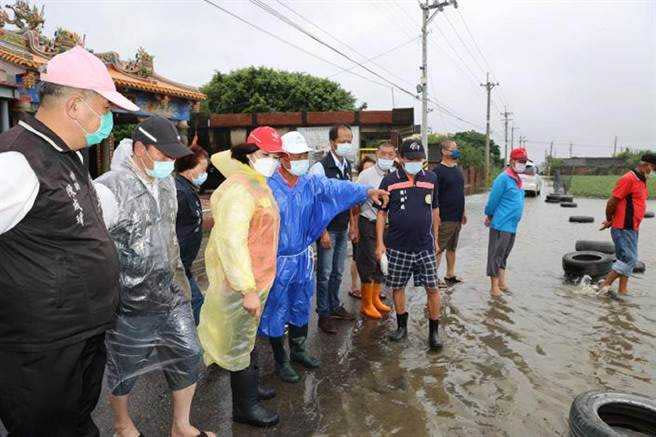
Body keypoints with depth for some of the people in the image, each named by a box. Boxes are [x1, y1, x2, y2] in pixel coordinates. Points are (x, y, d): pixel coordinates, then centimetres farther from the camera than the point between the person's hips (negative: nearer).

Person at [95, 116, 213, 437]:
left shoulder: (167, 183, 5)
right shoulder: (109, 188, -20)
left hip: (172, 296, 7)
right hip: (130, 305, -7)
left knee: (188, 357, 14)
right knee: (124, 371, 15)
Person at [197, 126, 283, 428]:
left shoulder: (257, 183, 6)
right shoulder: (241, 188, -22)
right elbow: (231, 241, -28)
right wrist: (247, 289, -28)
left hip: (256, 277, 9)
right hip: (241, 282, -9)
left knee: (247, 337, 22)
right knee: (240, 342, 6)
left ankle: (249, 388, 40)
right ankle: (244, 407, 23)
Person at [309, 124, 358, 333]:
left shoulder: (347, 166, 8)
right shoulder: (320, 167, -15)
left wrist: (351, 225, 11)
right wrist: (323, 232, -18)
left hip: (343, 229, 7)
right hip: (327, 229, -7)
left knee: (338, 272, 17)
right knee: (325, 273, 3)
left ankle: (334, 306, 32)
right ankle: (324, 314, 16)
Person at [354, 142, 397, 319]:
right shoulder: (366, 175, -8)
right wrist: (355, 227, -8)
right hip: (369, 224, -4)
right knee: (368, 264, 1)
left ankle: (375, 299, 33)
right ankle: (366, 304, 17)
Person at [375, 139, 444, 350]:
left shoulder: (431, 178, 4)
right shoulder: (390, 181, -3)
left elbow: (434, 210, 14)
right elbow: (381, 213, 0)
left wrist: (435, 238, 14)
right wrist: (380, 243, -5)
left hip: (425, 246, 1)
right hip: (397, 246, -1)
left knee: (432, 288, 2)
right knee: (397, 287, 10)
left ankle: (434, 331, 18)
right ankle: (402, 326, 29)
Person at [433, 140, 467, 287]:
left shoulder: (457, 169, 14)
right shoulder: (438, 171, -12)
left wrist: (463, 212, 20)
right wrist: (436, 217, -20)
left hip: (457, 218, 8)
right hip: (444, 218, -8)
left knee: (452, 248, 16)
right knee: (438, 249, -3)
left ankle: (450, 276, 26)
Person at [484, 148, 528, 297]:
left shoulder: (517, 179, 13)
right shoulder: (504, 178, -15)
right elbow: (493, 200, -13)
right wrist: (490, 216, -1)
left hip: (512, 226, 9)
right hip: (501, 225, -9)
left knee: (504, 255, 17)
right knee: (496, 255, -1)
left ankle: (502, 283, 28)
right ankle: (494, 288, 6)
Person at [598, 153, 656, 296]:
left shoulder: (642, 182, 16)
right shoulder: (628, 179, -15)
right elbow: (612, 202, -17)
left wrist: (611, 221, 11)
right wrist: (610, 220, -2)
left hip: (633, 229, 10)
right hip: (623, 228, -10)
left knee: (628, 260, 12)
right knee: (629, 259, -11)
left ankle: (623, 290, 18)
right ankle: (605, 285, -3)